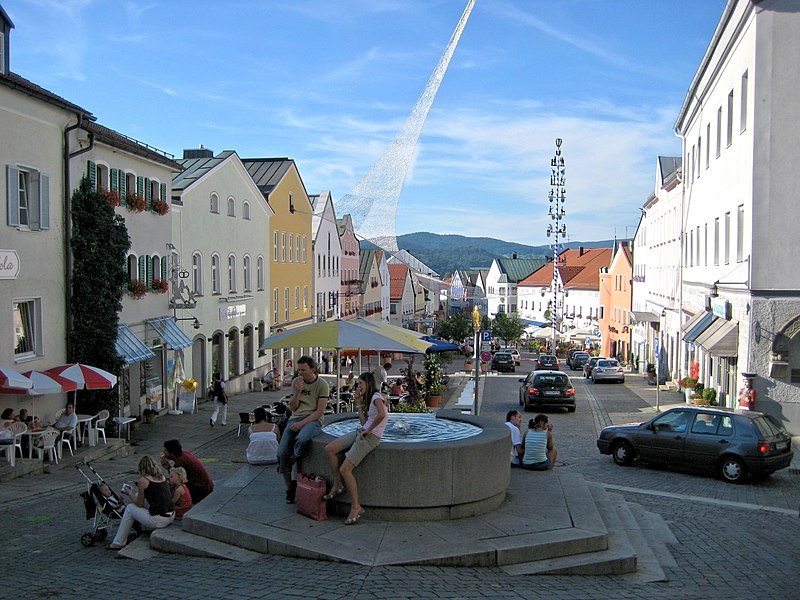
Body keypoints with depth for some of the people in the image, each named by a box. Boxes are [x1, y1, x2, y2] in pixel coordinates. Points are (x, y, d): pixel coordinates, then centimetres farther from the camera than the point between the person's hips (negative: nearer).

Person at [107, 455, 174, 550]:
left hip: (158, 520, -7)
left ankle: (118, 543, 24)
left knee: (130, 508, 17)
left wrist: (130, 494, 18)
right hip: (171, 517, 7)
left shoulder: (143, 480, -5)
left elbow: (140, 504, 2)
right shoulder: (162, 476, 12)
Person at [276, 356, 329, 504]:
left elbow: (320, 411, -10)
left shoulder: (322, 384, -4)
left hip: (313, 420, -5)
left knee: (302, 439, -39)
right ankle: (289, 488, 3)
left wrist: (302, 423, -17)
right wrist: (298, 392, -9)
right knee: (282, 452, -13)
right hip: (296, 418, 5)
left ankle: (292, 460, -6)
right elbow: (292, 408, 8)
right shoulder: (296, 382, 10)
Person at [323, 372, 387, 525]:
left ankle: (356, 507, -7)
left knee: (345, 469, -16)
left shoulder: (377, 397, -10)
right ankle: (337, 485, 10)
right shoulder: (369, 399, 21)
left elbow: (381, 414, -31)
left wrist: (368, 430, -20)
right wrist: (359, 404, 13)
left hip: (371, 437, -9)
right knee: (329, 449, -2)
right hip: (360, 432, 10)